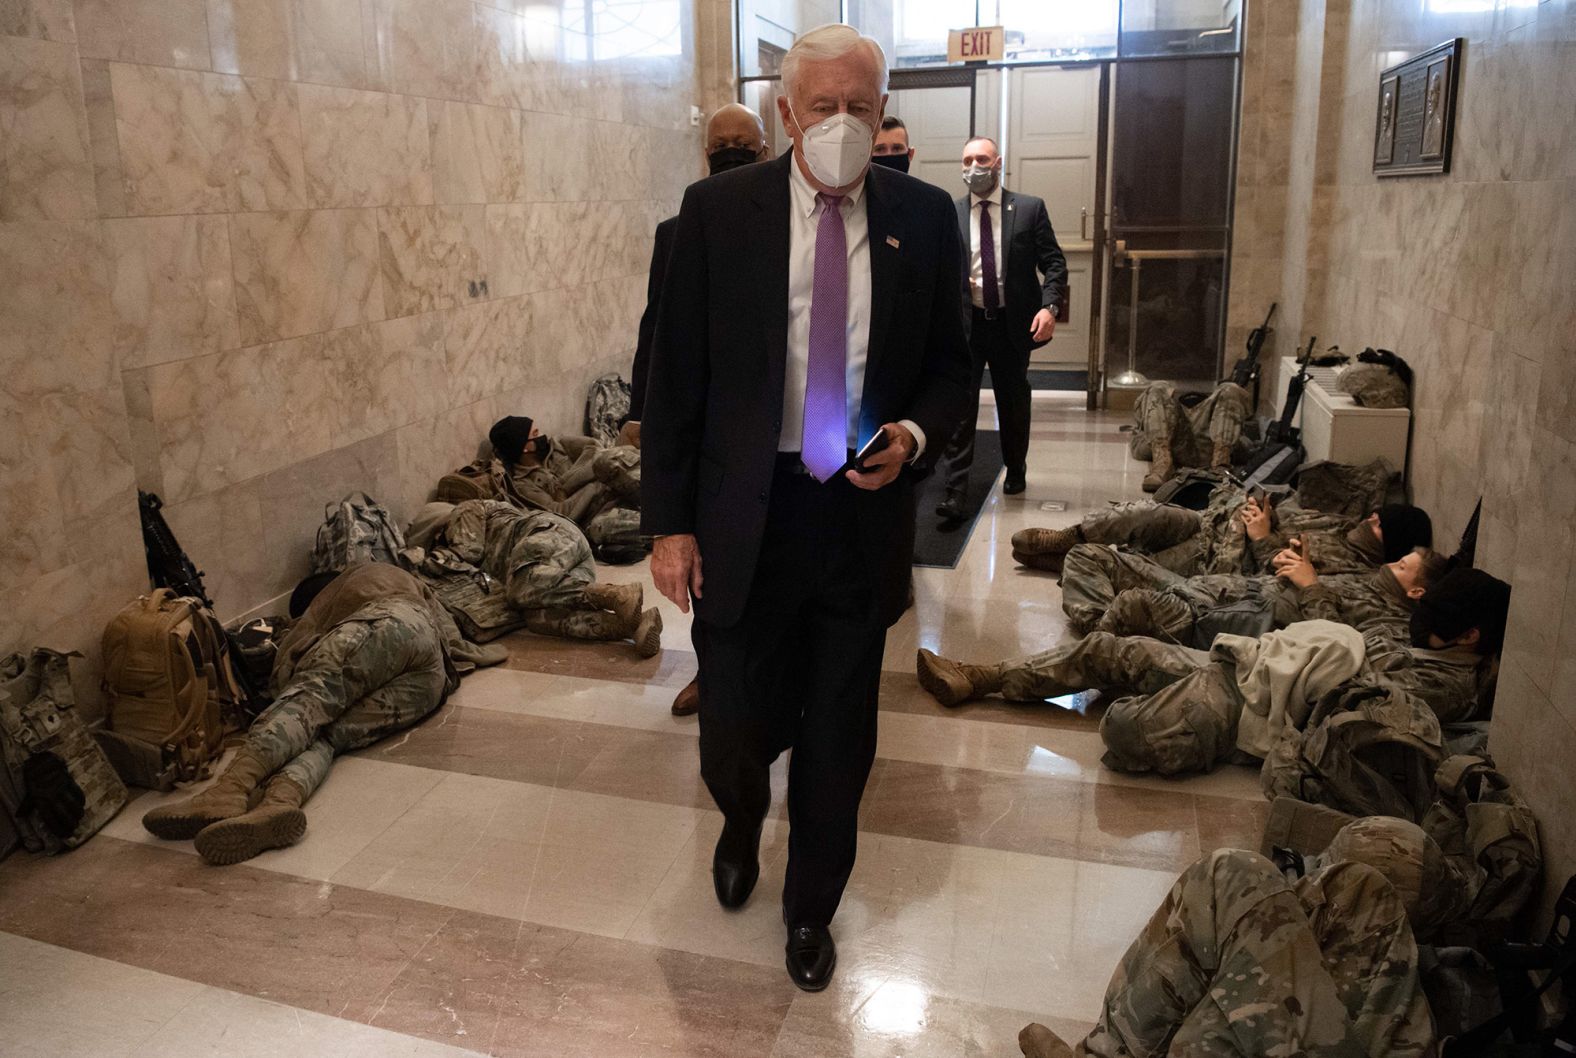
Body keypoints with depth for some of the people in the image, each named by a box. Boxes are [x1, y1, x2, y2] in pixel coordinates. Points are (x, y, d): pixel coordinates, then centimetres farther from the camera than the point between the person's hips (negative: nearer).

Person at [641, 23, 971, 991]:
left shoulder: (925, 218, 1)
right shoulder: (718, 210, -2)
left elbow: (952, 365, 9)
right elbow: (676, 374, -2)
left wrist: (915, 433, -12)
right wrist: (669, 522, -6)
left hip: (865, 512, 1)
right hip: (744, 514, -1)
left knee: (839, 737, 14)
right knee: (735, 725, 9)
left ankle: (812, 908, 40)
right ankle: (743, 824, 48)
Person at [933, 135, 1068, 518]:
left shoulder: (1030, 208, 0)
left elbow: (1053, 261, -1)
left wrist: (1049, 305, -15)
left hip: (1013, 323, 0)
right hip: (965, 324, 0)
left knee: (1014, 402, 15)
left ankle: (1016, 471, 37)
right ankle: (954, 492, -7)